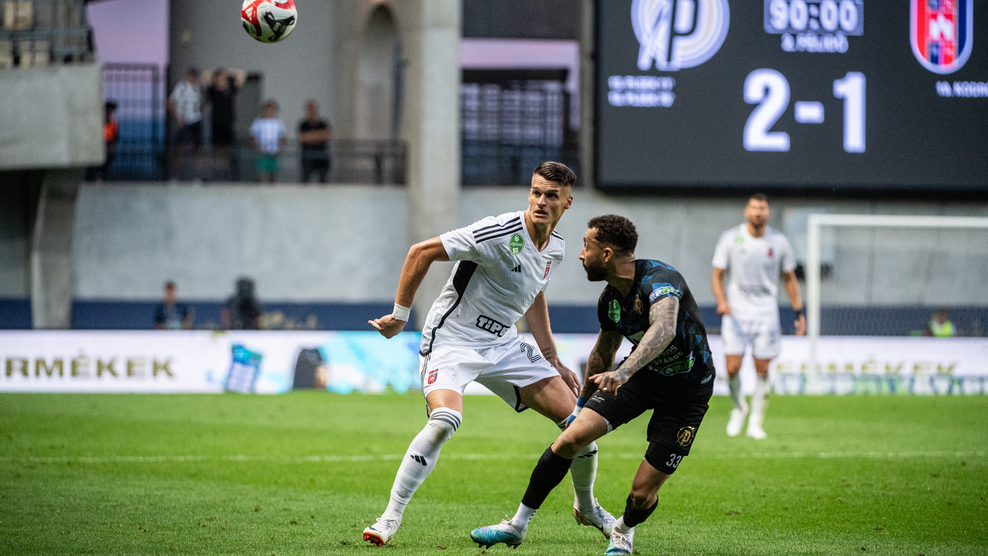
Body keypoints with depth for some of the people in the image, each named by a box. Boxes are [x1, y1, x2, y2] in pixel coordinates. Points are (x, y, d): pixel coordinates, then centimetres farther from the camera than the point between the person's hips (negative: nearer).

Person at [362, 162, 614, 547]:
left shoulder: (555, 248, 2)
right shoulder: (500, 233, -22)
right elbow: (421, 253, -18)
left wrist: (553, 361, 21)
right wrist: (400, 315, -12)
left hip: (502, 343, 7)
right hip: (451, 338, -7)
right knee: (445, 420, -33)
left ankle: (586, 508, 29)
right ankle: (390, 518, -22)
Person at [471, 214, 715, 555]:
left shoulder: (660, 279, -28)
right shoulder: (609, 300, -3)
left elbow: (664, 329, -49)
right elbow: (603, 354, 16)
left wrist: (623, 372, -63)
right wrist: (582, 404, 25)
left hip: (688, 389, -6)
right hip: (642, 373, 6)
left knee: (643, 493, -8)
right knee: (572, 437, -15)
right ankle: (518, 524, -3)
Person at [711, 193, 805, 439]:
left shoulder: (779, 242, 0)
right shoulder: (730, 239, -3)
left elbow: (789, 279, 11)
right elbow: (717, 275, 1)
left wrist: (799, 311, 5)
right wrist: (722, 301, -17)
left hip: (766, 315, 1)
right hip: (736, 313, -1)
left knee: (762, 370, -3)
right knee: (732, 368, -10)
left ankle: (755, 422, 10)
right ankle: (739, 408, 19)